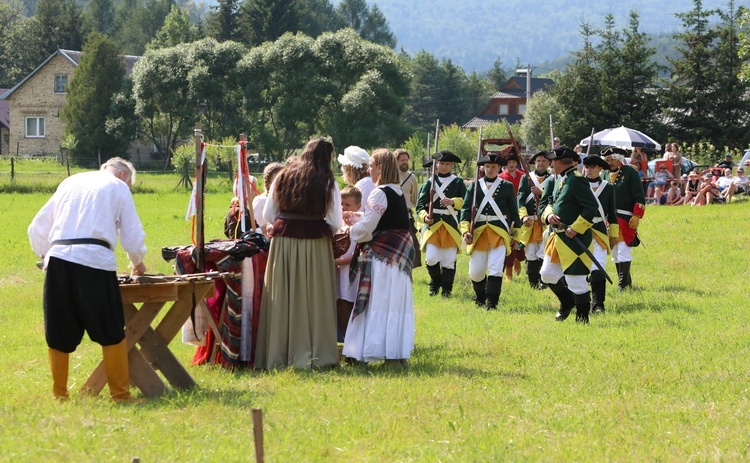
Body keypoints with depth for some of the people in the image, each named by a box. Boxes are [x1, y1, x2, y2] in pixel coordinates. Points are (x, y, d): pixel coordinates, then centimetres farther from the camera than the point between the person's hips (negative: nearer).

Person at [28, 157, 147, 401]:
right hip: (94, 259, -4)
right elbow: (133, 238, 12)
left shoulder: (70, 182, 26)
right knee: (110, 331, 4)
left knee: (58, 333, 11)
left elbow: (37, 228, 25)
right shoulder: (119, 187, 15)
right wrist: (137, 263, 31)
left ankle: (59, 394, 16)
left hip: (57, 256, 4)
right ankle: (120, 393, 7)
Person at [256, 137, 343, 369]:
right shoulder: (328, 183, -2)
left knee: (283, 299, 6)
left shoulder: (283, 178, 6)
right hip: (315, 244, -2)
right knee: (313, 298, 3)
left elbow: (268, 215, 7)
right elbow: (335, 223, -3)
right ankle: (315, 354, 4)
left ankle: (277, 355, 8)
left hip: (283, 240, 2)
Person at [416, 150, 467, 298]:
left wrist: (453, 202, -20)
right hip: (433, 224, 0)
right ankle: (435, 283, 16)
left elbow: (465, 201, -1)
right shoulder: (429, 183, 8)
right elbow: (420, 204, 4)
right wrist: (424, 216, -16)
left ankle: (446, 289, 15)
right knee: (431, 258, -9)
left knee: (449, 260, 0)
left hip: (451, 225, 0)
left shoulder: (458, 182, 8)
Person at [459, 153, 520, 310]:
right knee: (475, 271, 5)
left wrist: (515, 234, 10)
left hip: (500, 232, -2)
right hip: (478, 231, 2)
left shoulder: (507, 186, 6)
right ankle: (480, 297, 32)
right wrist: (466, 230, -10)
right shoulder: (475, 186, 7)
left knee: (496, 268, -14)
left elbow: (514, 212, 10)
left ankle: (492, 303, -8)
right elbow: (466, 208, 2)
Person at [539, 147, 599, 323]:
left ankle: (582, 318, 6)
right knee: (548, 274, 15)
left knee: (576, 279, -5)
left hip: (575, 239, -10)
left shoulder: (576, 180, -16)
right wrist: (549, 215, -3)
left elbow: (592, 208, -20)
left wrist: (575, 228, -22)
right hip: (557, 236, 10)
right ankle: (567, 302, 33)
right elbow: (549, 202, 19)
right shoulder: (559, 179, 12)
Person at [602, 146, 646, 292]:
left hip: (626, 219, -6)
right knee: (615, 252, 9)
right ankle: (626, 281, 19)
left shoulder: (630, 172, -1)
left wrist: (636, 217, -12)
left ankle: (623, 284, -11)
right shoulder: (605, 174, 14)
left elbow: (639, 197, -5)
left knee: (623, 251, -11)